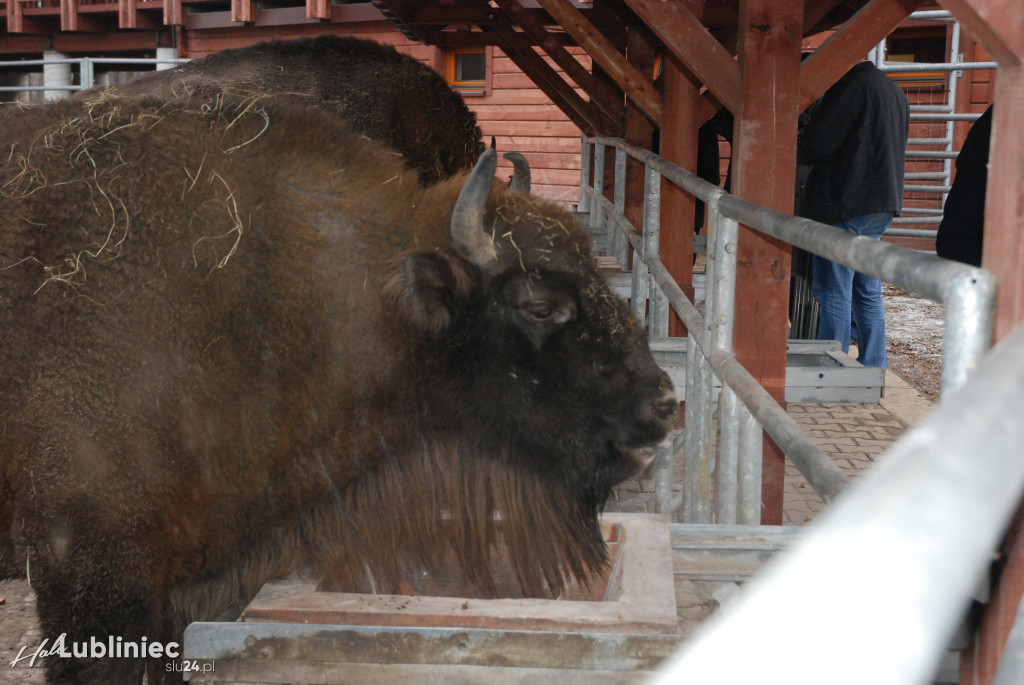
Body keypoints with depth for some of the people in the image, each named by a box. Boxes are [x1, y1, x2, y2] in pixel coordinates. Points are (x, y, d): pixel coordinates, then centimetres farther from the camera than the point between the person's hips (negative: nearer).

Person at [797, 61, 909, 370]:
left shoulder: (850, 86, -13)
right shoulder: (895, 91, 16)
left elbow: (816, 144, -15)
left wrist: (796, 155, 6)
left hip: (845, 205, -9)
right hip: (883, 204, 9)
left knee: (835, 293, -3)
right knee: (868, 293, 14)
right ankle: (873, 367, 18)